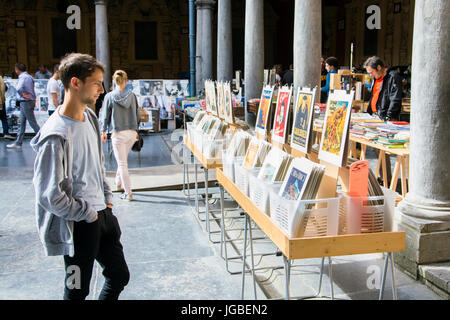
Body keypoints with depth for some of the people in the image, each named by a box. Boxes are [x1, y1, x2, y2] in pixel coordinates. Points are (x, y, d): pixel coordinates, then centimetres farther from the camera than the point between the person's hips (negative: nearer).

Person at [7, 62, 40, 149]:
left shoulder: (23, 77, -17)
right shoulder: (29, 76, 13)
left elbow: (18, 88, -32)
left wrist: (23, 95, -15)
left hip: (26, 102, -10)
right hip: (31, 100, 10)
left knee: (32, 122, -4)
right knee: (22, 122, 12)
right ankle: (18, 143, 17)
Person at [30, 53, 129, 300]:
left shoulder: (90, 117, 4)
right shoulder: (56, 136, -24)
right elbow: (50, 196, -24)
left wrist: (107, 197, 10)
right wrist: (88, 213, -13)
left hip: (102, 213, 8)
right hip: (79, 224, -8)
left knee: (120, 276, 18)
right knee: (77, 291, 9)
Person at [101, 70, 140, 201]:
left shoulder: (109, 96, -7)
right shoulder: (132, 95, 1)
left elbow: (105, 116, -1)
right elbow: (138, 115, 7)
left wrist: (103, 131, 13)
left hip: (118, 133, -4)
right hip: (132, 132, 4)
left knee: (122, 163, 1)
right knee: (123, 159, 24)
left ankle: (128, 193, 3)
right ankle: (118, 181, 40)